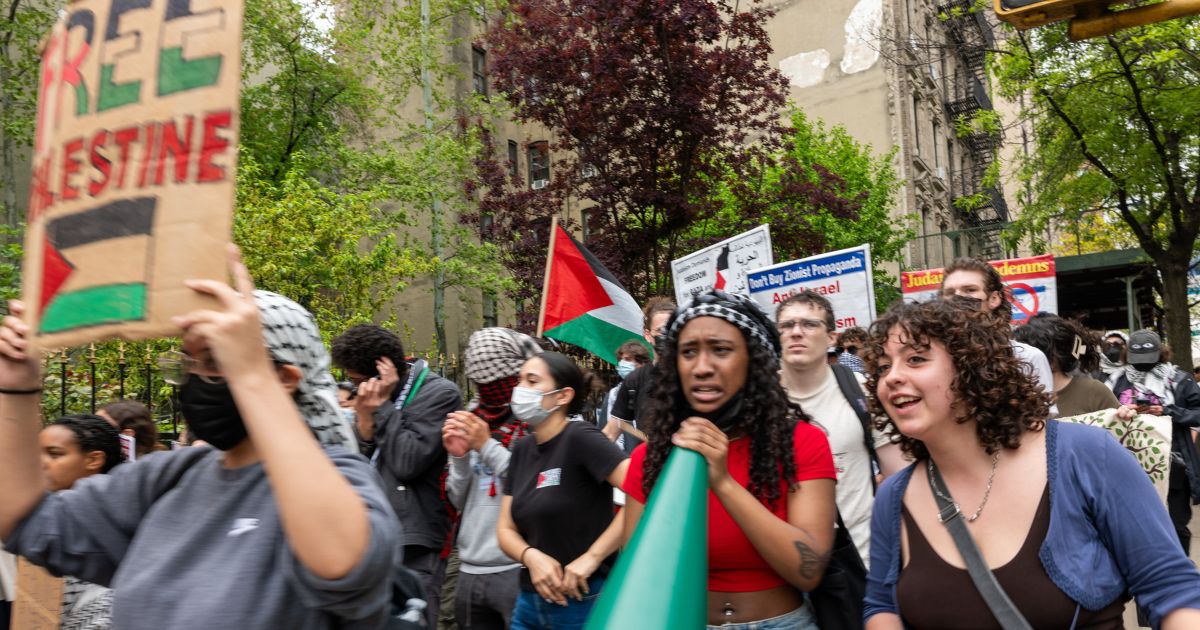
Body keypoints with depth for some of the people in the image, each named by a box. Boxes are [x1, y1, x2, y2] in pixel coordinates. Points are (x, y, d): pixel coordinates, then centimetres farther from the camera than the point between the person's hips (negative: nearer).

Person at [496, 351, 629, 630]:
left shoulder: (580, 438, -15)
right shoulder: (522, 449, 7)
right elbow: (506, 529, 8)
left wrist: (591, 557, -22)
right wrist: (531, 556, -12)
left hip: (586, 604, -6)